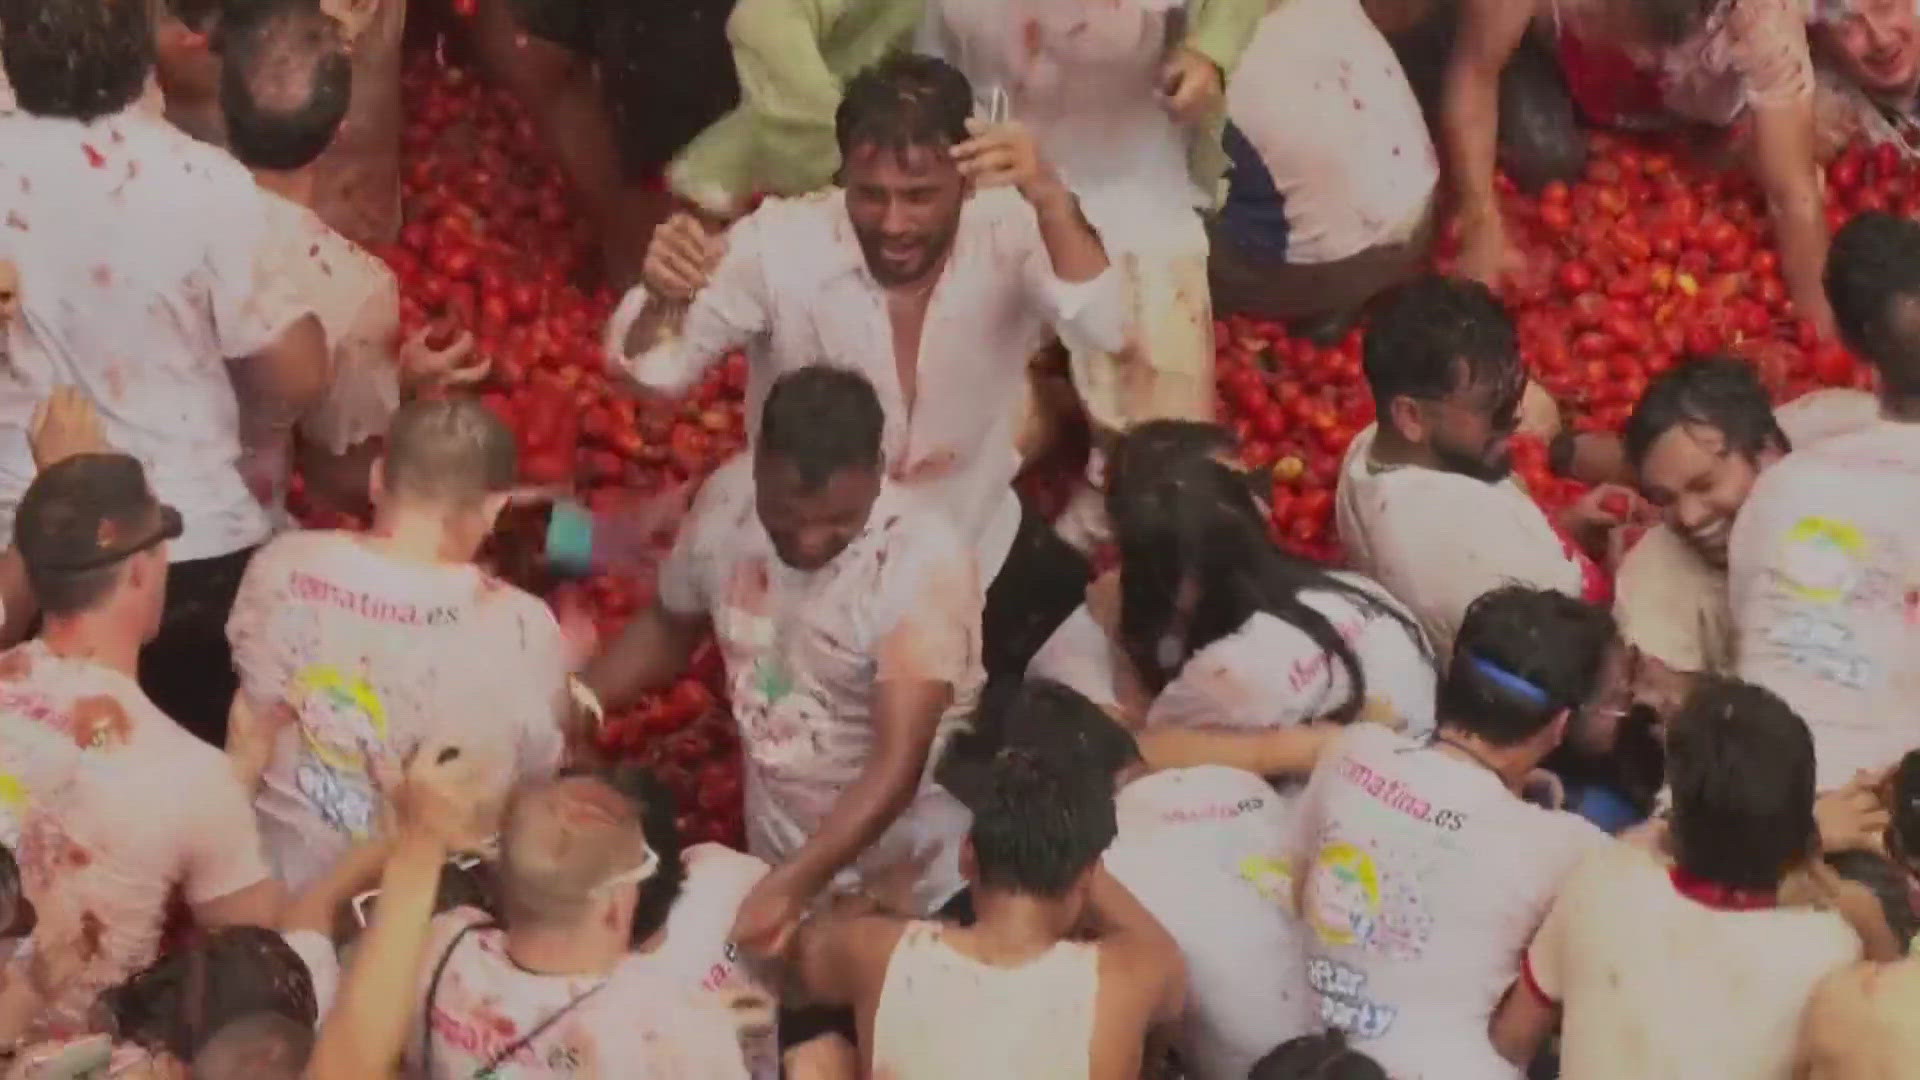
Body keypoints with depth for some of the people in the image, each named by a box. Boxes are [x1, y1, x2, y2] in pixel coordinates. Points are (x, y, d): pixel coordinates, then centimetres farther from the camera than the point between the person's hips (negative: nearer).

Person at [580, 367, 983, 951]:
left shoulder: (924, 561, -30)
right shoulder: (726, 499, -14)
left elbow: (899, 765, -33)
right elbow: (669, 624, 6)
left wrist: (794, 884, -44)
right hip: (776, 853, 5)